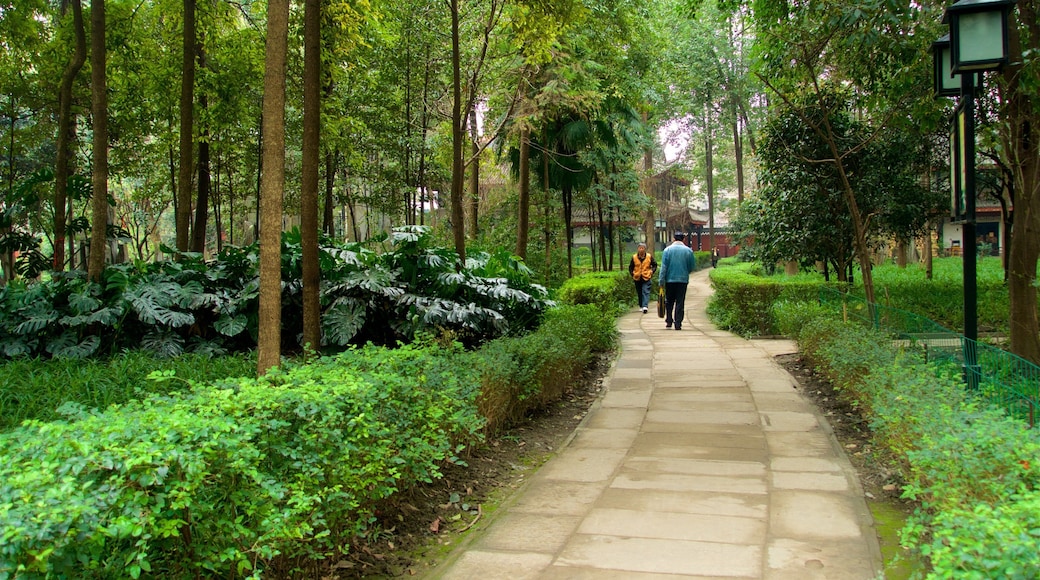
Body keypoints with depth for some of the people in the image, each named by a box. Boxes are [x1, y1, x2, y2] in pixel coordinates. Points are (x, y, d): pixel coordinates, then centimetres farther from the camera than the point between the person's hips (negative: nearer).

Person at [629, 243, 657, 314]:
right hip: (637, 278, 2)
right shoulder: (634, 257, 3)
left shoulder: (649, 257, 1)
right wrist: (632, 274, 3)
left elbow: (655, 265, 13)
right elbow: (630, 267, 13)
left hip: (646, 278, -2)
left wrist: (652, 272, 1)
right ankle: (641, 306, 20)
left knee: (645, 292, -13)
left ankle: (645, 306, -23)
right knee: (639, 293, 9)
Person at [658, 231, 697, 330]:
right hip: (683, 280, 0)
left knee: (669, 302, 14)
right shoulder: (688, 251, -1)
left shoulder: (667, 250, -2)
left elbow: (663, 267, -5)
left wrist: (661, 280, -2)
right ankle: (678, 324, -2)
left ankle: (669, 321, 13)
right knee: (680, 303, 2)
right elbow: (693, 267, 5)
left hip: (670, 279, 0)